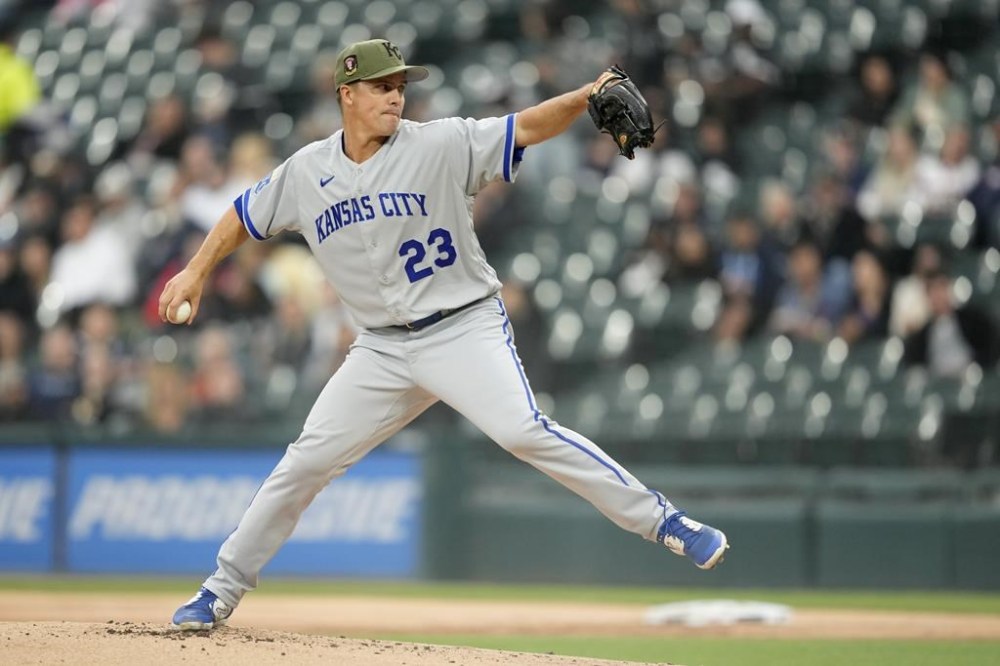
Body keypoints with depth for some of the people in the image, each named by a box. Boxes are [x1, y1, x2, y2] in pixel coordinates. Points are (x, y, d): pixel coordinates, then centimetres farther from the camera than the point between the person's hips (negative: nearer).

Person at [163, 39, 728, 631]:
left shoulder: (440, 147, -9)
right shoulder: (306, 172, 3)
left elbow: (526, 128, -18)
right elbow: (245, 216, 19)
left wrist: (586, 97, -34)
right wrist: (197, 272, 11)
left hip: (466, 329, -4)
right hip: (383, 347, 4)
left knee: (525, 431, -24)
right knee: (308, 460, 2)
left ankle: (663, 522, -20)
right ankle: (223, 590, 14)